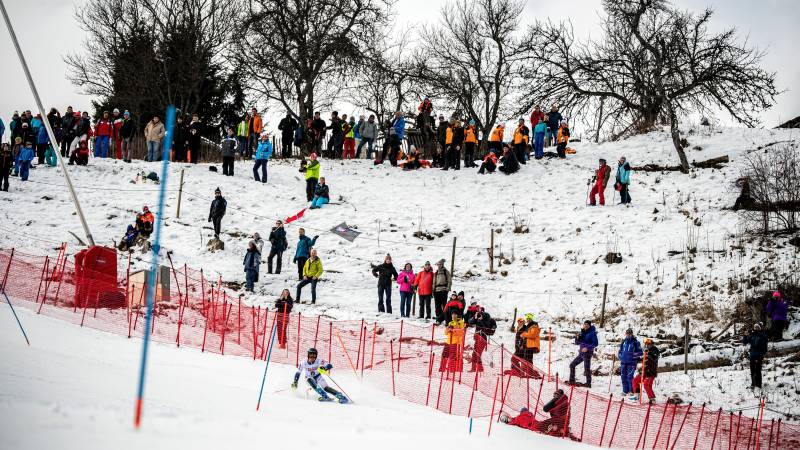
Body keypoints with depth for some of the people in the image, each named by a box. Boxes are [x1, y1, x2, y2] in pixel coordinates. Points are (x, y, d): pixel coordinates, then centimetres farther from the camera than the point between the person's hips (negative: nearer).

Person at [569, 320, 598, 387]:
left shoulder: (592, 333, -6)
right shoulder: (583, 333, 14)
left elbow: (595, 343, -15)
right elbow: (577, 343, 17)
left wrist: (587, 348, -24)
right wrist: (577, 338, -4)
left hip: (587, 353, -8)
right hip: (581, 353, 8)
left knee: (587, 369, -10)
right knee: (572, 365, 9)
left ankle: (588, 384, -5)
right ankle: (572, 381, 15)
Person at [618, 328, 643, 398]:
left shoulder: (635, 342, 0)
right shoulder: (623, 342, 16)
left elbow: (640, 352, -1)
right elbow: (620, 350, 28)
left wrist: (634, 355, -17)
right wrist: (619, 355, 9)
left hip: (631, 362, -5)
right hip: (623, 362, 5)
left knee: (630, 376, -12)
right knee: (623, 376, 5)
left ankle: (631, 391, -8)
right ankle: (625, 391, 12)